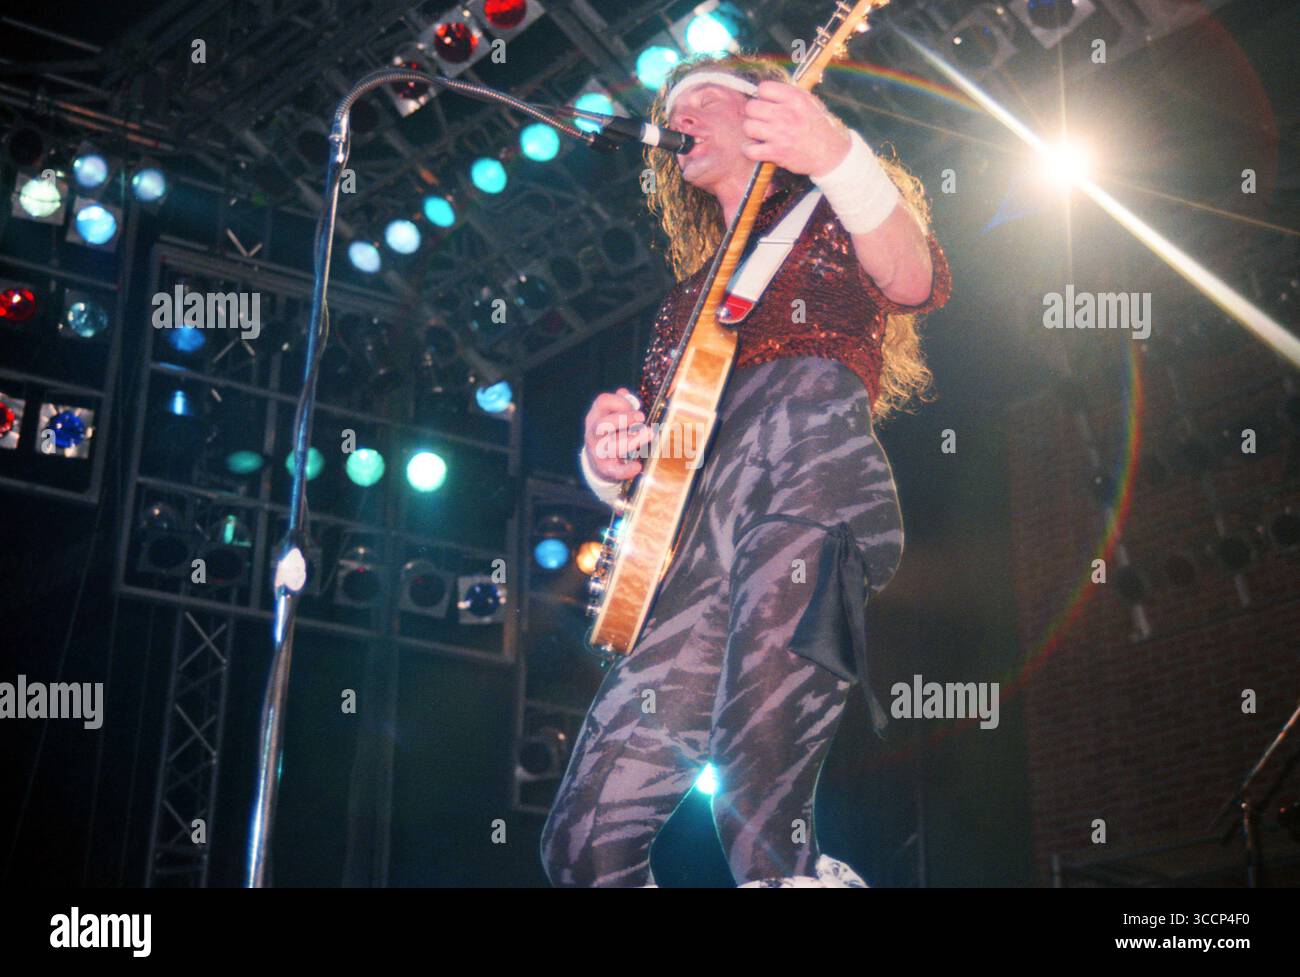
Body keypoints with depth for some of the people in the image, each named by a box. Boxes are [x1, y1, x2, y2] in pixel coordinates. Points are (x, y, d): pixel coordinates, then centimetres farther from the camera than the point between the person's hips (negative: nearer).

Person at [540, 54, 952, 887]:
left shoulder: (825, 218, 20)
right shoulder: (689, 292, 36)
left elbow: (919, 283, -4)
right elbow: (641, 454, 34)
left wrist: (836, 159, -22)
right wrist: (610, 458, 9)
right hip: (691, 536, 6)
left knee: (763, 830, -28)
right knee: (587, 844, -3)